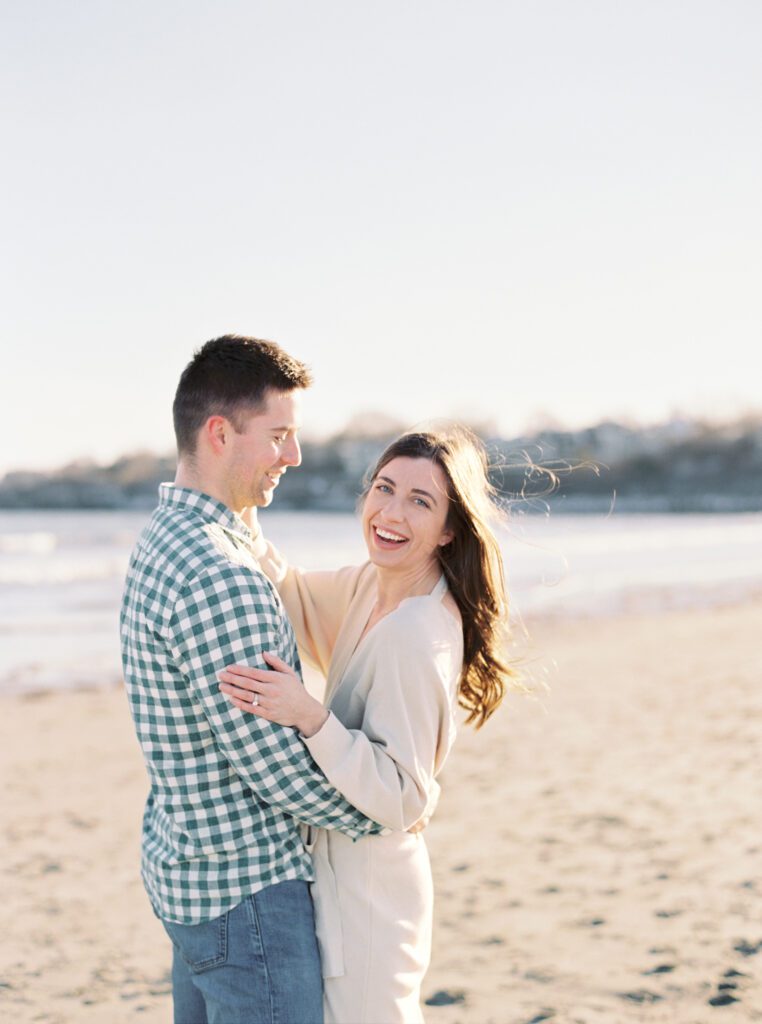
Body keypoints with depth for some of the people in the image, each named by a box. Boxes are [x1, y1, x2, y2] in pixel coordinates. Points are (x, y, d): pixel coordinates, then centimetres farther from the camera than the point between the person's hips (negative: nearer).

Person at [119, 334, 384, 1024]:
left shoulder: (163, 540, 8)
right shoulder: (217, 578, -26)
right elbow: (271, 758, -22)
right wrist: (384, 814, -6)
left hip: (183, 863, 10)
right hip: (247, 888, -10)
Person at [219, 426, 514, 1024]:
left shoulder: (415, 637, -27)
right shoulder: (376, 584, -1)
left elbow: (399, 796, -26)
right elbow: (294, 601, 15)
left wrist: (310, 718, -37)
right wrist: (245, 526, -1)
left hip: (366, 891, -9)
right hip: (346, 869, 9)